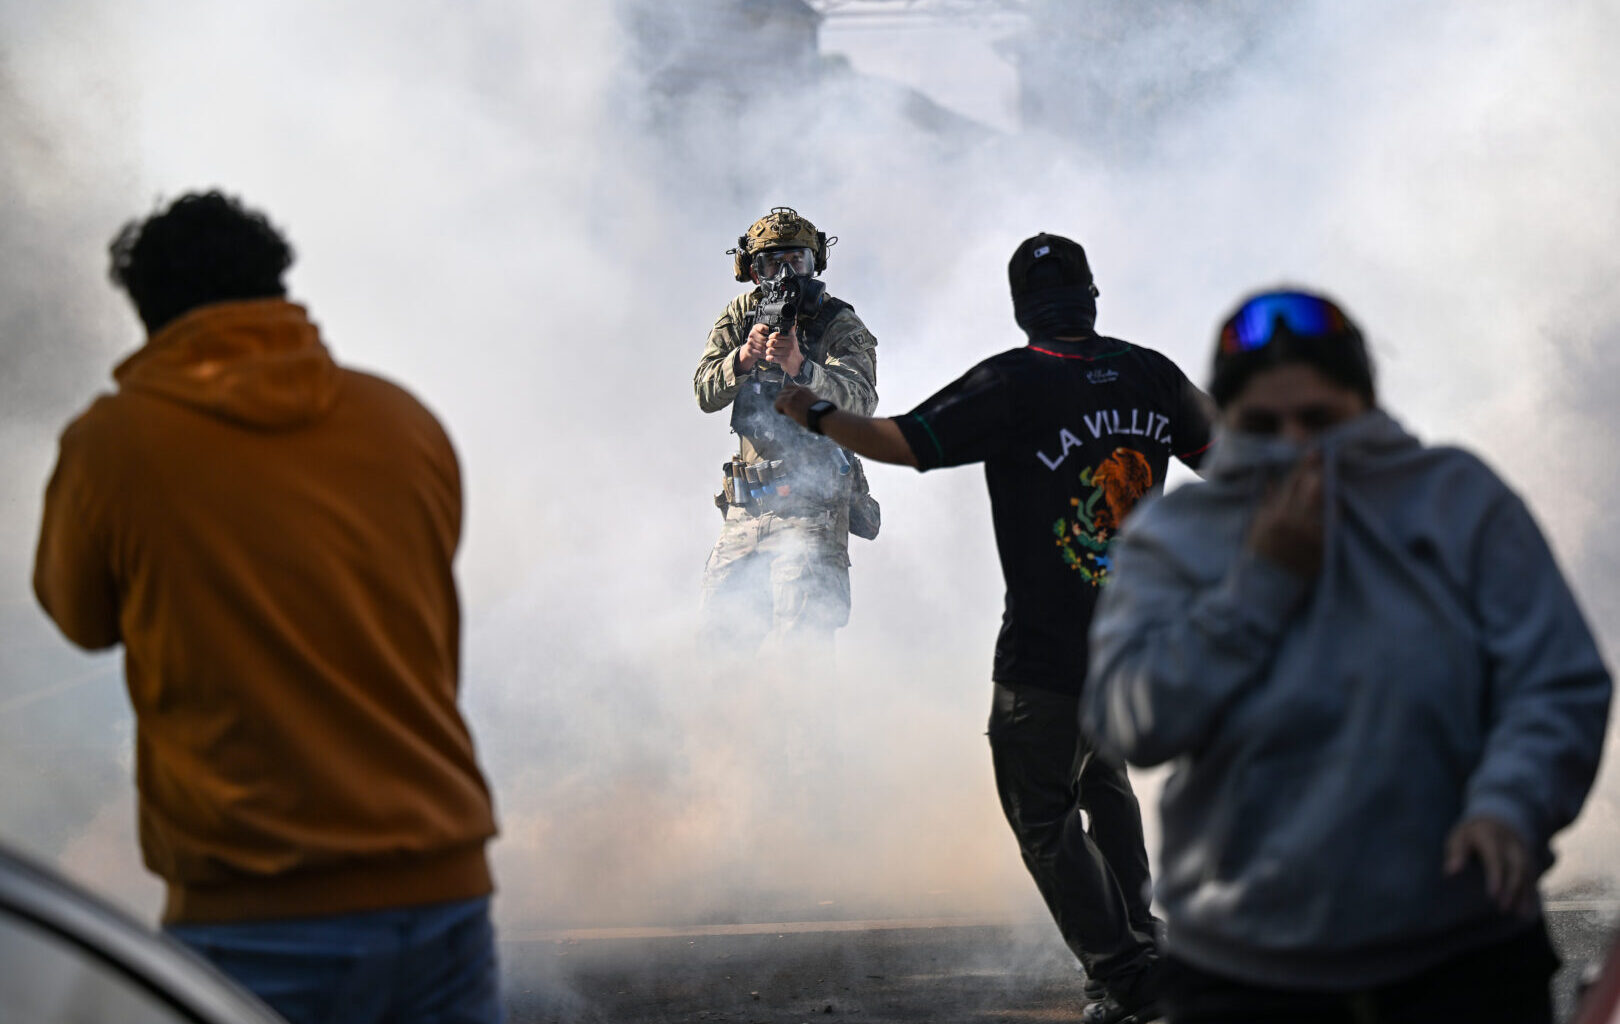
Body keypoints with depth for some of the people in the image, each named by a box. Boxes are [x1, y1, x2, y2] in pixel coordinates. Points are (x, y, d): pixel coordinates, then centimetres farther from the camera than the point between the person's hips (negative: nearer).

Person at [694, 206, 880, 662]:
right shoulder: (739, 317, 8)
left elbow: (858, 400, -21)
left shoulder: (840, 325, -6)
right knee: (720, 634, 10)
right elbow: (706, 393, -2)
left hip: (812, 507, -5)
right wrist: (744, 358, -22)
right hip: (746, 506, 5)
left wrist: (800, 366, -38)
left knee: (798, 646, -17)